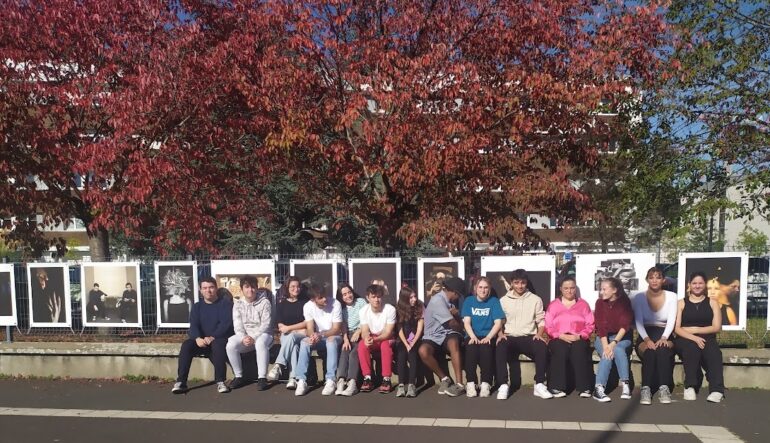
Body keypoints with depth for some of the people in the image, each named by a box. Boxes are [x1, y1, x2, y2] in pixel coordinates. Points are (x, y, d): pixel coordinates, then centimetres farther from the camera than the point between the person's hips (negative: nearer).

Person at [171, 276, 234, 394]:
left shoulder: (225, 303, 2)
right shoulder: (197, 306, 14)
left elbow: (226, 323, -11)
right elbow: (194, 325, -1)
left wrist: (212, 337, -28)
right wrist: (198, 338, -24)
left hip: (220, 339, -3)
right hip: (202, 340, 4)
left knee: (217, 344, -37)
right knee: (186, 344, -26)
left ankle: (220, 382, -34)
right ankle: (181, 381, -26)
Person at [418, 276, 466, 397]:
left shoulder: (449, 302, 16)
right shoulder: (438, 300, -11)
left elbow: (459, 323, 14)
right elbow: (452, 324, -10)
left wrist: (456, 314, -6)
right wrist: (460, 328, 11)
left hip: (448, 335, 4)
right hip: (434, 337, -4)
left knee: (453, 342, -34)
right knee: (423, 351, -37)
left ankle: (459, 384, -35)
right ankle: (444, 378, -16)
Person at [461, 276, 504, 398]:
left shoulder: (494, 301, 8)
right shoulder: (469, 301, 11)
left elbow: (498, 323, -1)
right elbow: (466, 322, 1)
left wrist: (488, 337, -16)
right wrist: (473, 337, -17)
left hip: (488, 337, -1)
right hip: (472, 336, 1)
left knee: (485, 348, -34)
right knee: (471, 348, -33)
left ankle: (486, 384, -32)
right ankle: (470, 383, -31)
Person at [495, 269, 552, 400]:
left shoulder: (535, 299, 11)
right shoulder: (503, 300, 12)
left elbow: (541, 321, 9)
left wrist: (539, 334, -8)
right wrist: (500, 334, -8)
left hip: (529, 337, 0)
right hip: (509, 337, 0)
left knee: (542, 348, -33)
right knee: (500, 348, -34)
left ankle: (539, 385, -24)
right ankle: (503, 385, -30)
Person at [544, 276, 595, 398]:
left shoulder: (583, 304, 16)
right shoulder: (553, 305, 14)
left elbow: (590, 325, 7)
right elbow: (548, 327, 5)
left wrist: (579, 336, -10)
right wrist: (561, 335, -11)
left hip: (579, 338, 0)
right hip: (559, 338, 0)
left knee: (579, 350, -34)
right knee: (560, 350, -34)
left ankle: (584, 387, -30)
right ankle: (557, 387, -32)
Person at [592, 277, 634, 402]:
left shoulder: (624, 302, -5)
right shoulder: (600, 303, -1)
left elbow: (625, 326, -15)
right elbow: (601, 326, -10)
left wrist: (613, 343, -27)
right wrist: (605, 345, -24)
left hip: (621, 337, -1)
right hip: (602, 338, 1)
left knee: (618, 350, -33)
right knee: (606, 354, -29)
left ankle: (625, 385, -28)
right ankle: (599, 388, -34)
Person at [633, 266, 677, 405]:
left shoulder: (671, 296, 7)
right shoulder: (639, 297, 4)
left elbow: (671, 321, -5)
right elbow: (638, 322, -5)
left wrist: (664, 338, -23)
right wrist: (647, 339, -23)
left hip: (664, 335, 1)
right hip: (645, 336, 0)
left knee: (662, 350, -35)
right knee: (650, 351, -35)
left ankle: (664, 388, -35)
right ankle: (646, 389, -36)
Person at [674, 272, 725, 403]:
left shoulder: (713, 302, 15)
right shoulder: (681, 303, 13)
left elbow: (716, 327, 4)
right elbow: (677, 329, 1)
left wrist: (694, 329, -6)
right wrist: (694, 338, -16)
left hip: (707, 339, 1)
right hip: (685, 339, 0)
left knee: (713, 351, -35)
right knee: (692, 347, -37)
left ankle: (717, 389, -42)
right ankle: (690, 386, -35)